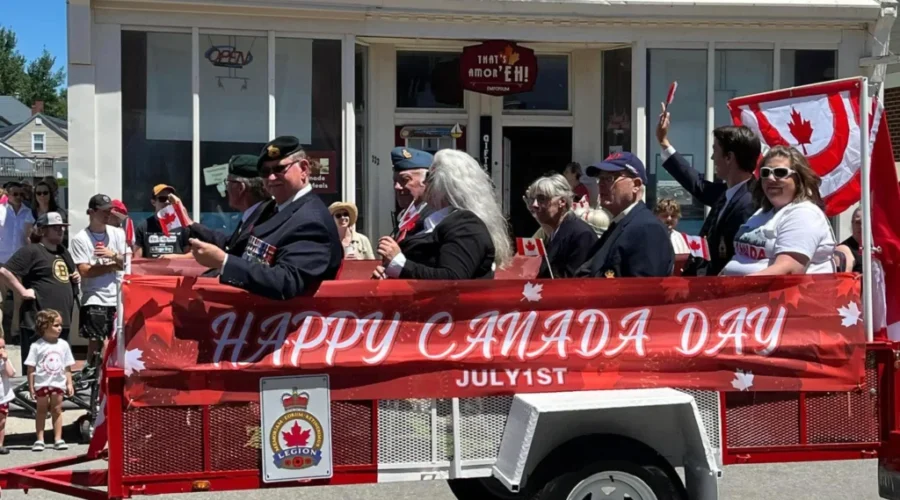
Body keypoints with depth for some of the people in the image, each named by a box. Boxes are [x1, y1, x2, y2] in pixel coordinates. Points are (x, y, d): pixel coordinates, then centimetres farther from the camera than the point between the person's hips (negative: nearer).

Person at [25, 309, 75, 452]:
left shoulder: (63, 345, 2)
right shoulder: (37, 346, -8)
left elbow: (67, 367, 7)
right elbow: (31, 368, -6)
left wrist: (69, 383, 3)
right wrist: (31, 387, -9)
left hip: (58, 383, 2)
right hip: (42, 383, -2)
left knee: (57, 410, 6)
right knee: (41, 410, 7)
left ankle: (58, 439, 10)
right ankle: (39, 439, 11)